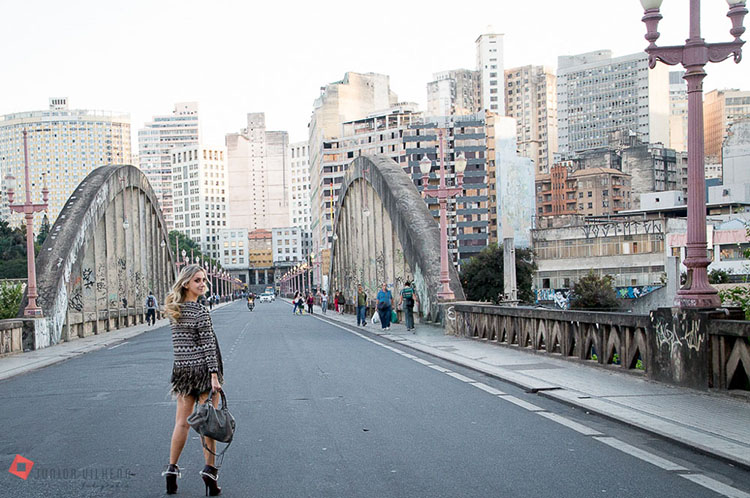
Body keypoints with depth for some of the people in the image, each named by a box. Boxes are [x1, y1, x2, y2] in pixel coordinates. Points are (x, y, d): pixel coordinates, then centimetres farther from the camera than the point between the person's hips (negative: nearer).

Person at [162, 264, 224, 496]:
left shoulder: (175, 310, 7)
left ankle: (172, 469, 15)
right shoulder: (200, 312, -14)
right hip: (203, 368, -6)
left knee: (182, 422, 13)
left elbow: (181, 342, 11)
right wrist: (214, 375, -16)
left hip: (181, 370, 6)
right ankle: (209, 470, 2)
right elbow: (208, 346, -16)